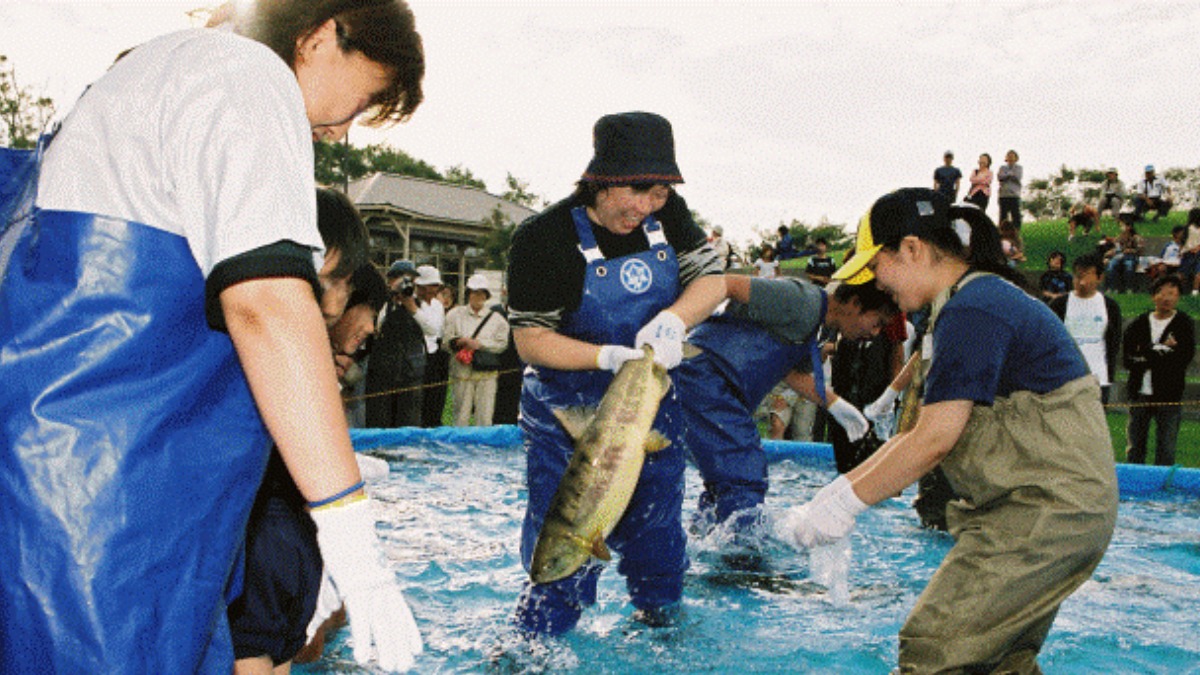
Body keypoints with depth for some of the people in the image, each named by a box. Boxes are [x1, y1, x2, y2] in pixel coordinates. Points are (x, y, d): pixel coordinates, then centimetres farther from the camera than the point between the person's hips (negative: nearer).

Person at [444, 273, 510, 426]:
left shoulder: (496, 317, 10)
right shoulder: (456, 314, 11)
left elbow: (502, 344, 3)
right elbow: (446, 341, 6)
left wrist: (479, 344, -7)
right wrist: (460, 341, -13)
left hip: (487, 374, 0)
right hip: (462, 372, 0)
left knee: (485, 415, -2)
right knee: (461, 414, 1)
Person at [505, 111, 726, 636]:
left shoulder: (668, 215, -5)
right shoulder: (544, 237, -18)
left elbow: (712, 279, 1)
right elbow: (530, 340, -16)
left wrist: (673, 320, -21)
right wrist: (610, 357, -31)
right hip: (568, 417, -4)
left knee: (658, 534, 16)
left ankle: (660, 621, 40)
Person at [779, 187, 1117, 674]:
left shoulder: (972, 310, -17)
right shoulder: (984, 299, 17)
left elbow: (935, 439, -22)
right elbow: (919, 435, 15)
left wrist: (845, 501, -13)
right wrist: (837, 491, 9)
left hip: (1045, 512, -11)